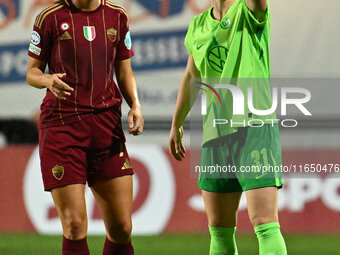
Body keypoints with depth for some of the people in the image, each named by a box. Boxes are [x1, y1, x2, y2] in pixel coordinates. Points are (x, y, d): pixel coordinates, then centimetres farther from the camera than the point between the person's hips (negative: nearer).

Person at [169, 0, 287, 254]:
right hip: (216, 132, 6)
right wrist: (176, 124, 36)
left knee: (265, 224, -15)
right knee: (219, 228, 9)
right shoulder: (198, 26, 16)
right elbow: (191, 77, 29)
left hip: (255, 127, -6)